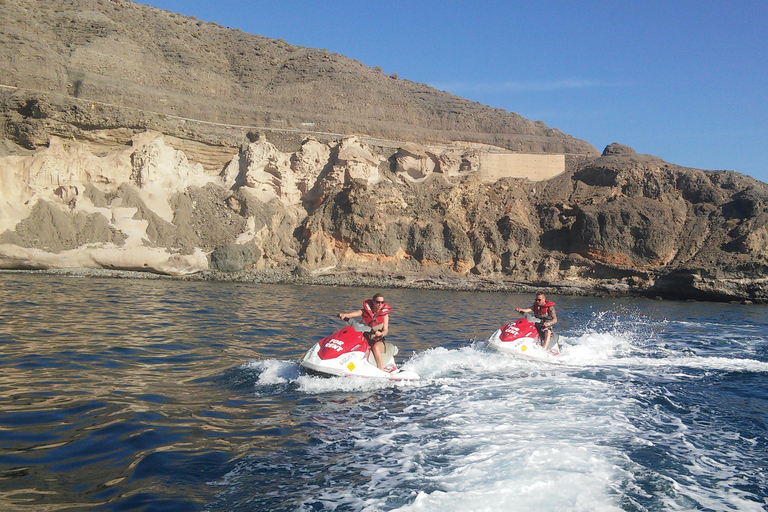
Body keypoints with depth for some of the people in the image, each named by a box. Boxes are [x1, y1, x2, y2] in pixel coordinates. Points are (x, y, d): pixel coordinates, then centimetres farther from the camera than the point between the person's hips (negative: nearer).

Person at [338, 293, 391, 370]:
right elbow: (355, 313, -14)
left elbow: (386, 330, -7)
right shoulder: (366, 310, 4)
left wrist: (381, 334, -32)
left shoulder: (384, 314, 0)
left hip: (378, 341, -2)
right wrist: (344, 315, -35)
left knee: (375, 348, -37)